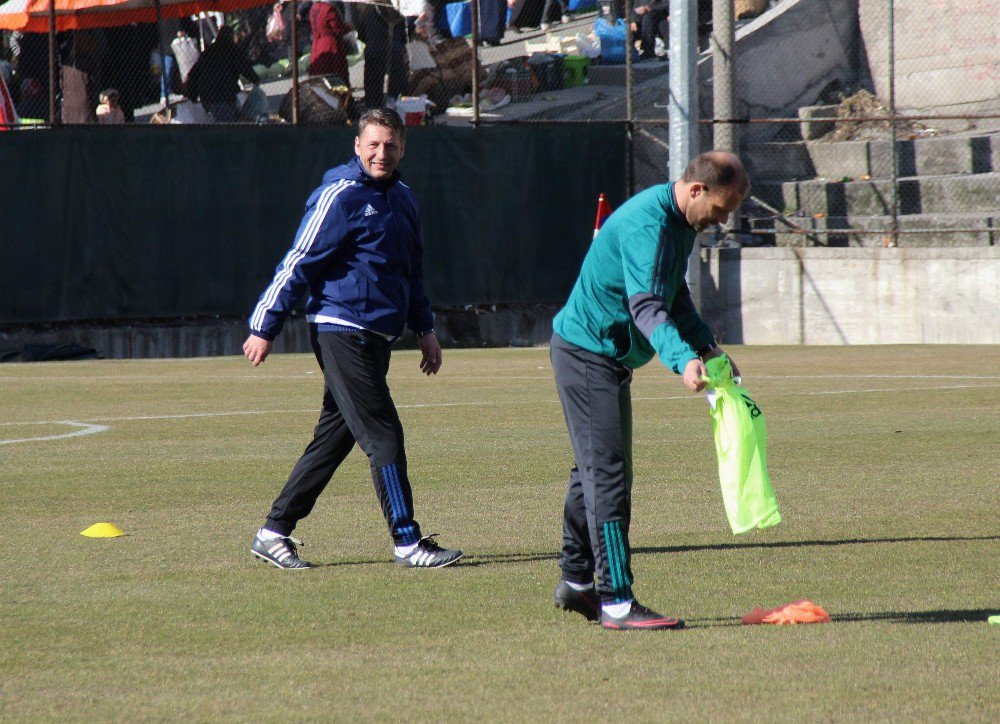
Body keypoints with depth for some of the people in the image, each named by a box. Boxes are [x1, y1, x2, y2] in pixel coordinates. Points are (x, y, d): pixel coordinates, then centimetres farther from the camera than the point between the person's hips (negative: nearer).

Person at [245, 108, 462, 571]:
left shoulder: (402, 199, 16)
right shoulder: (341, 196, -10)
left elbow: (411, 272, 27)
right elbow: (298, 263, -10)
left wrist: (424, 329, 23)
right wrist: (264, 328, -11)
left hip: (376, 337, 9)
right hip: (342, 331, -9)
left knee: (334, 438, 10)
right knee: (383, 435, -8)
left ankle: (274, 532, 16)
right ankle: (407, 541, -5)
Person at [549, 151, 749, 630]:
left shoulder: (681, 222, 7)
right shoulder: (647, 225, -26)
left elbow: (674, 295, 23)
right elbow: (646, 307, -38)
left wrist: (706, 345, 14)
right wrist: (683, 360, -51)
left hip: (610, 357, 11)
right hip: (587, 352, -11)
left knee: (596, 469, 19)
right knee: (608, 473, -13)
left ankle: (576, 582, 30)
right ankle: (617, 602, -15)